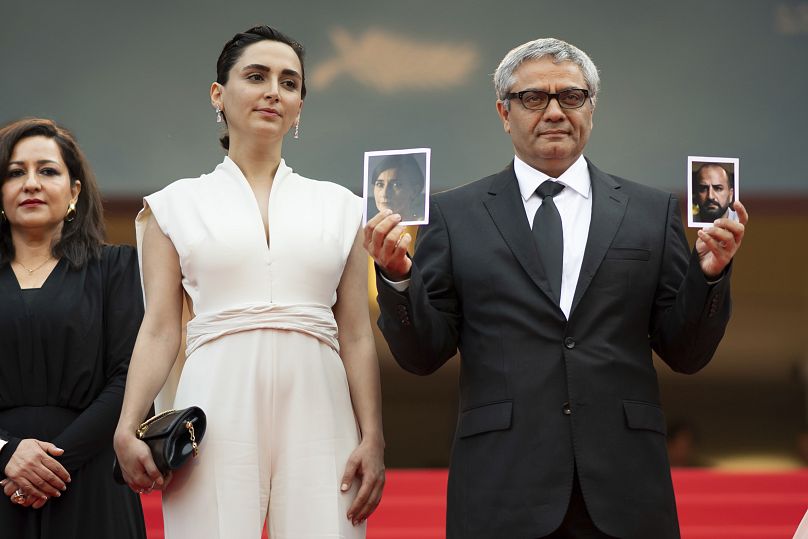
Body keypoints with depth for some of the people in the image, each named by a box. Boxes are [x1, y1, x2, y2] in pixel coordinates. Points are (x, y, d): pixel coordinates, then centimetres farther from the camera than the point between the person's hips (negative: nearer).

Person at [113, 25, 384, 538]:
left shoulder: (339, 207, 13)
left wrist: (373, 439, 0)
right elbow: (160, 330, 4)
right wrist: (127, 429, -9)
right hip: (218, 412, -1)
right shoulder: (178, 205, 10)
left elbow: (356, 335, 9)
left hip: (315, 413, 1)